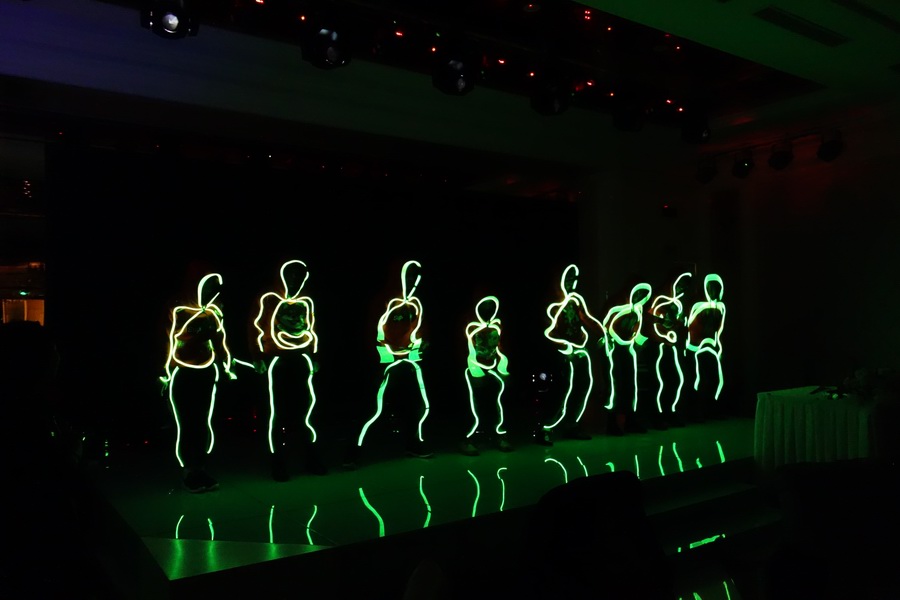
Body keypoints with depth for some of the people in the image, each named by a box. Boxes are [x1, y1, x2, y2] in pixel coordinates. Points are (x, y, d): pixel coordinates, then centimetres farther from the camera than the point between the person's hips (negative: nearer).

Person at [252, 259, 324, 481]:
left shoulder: (307, 302, 12)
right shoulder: (269, 300, -1)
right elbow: (258, 329, -2)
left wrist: (313, 357, 16)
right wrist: (258, 357, -5)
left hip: (301, 359, 4)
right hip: (277, 360, -4)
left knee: (307, 405, 3)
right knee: (278, 410, -1)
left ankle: (311, 458, 13)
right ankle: (278, 463, 7)